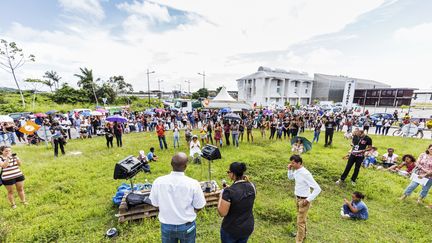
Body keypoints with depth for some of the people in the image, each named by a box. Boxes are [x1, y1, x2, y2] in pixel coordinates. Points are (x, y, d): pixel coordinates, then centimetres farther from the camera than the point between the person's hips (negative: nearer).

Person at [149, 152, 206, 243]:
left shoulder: (158, 181, -19)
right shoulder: (193, 183, -25)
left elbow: (155, 204, -4)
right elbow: (198, 207, -12)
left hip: (166, 226, 2)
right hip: (187, 226, -1)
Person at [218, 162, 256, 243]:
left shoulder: (229, 191, -30)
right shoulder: (252, 186, -11)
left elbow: (222, 213, -22)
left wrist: (221, 195, -10)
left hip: (231, 230, -5)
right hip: (248, 228, 5)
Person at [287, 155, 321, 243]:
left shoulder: (305, 174, -30)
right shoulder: (296, 171, -5)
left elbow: (317, 189, -26)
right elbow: (290, 177, 16)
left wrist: (308, 200, -21)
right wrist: (289, 169, -3)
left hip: (303, 200, -8)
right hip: (297, 198, 8)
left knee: (300, 222, 6)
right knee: (302, 218, 29)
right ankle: (302, 233, 50)